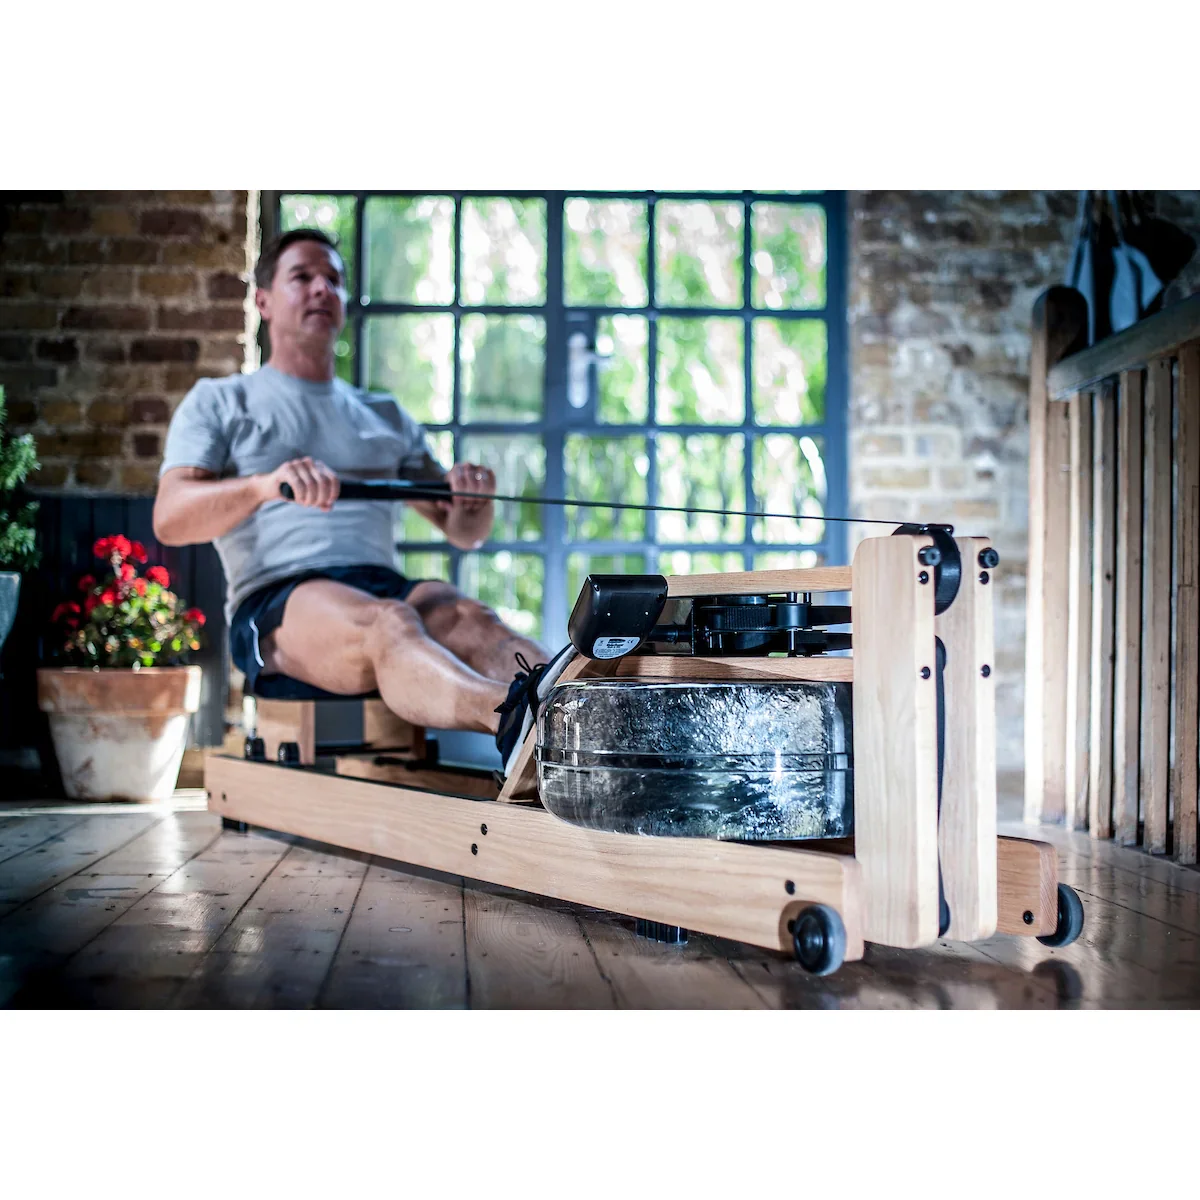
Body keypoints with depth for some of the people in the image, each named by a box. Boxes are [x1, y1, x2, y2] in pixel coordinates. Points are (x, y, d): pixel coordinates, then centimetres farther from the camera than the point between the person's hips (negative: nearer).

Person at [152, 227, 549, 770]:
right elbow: (169, 520, 0)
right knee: (387, 623, -38)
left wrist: (475, 500, -1)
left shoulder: (385, 415, 30)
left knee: (464, 614, -33)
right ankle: (513, 718, -67)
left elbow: (465, 533, 26)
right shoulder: (218, 402, 18)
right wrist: (266, 483, -21)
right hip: (276, 599, -3)